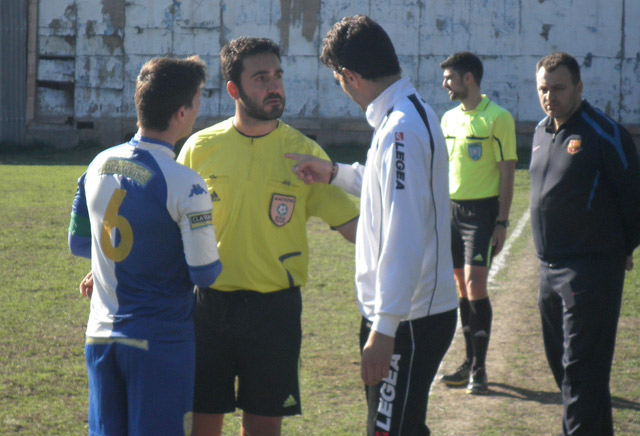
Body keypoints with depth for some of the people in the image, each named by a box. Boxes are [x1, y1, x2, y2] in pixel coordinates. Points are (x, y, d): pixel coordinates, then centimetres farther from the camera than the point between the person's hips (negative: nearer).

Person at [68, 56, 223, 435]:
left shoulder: (100, 165, 2)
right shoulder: (184, 185, -17)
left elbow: (79, 243, 14)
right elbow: (205, 273, -15)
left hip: (101, 334, 6)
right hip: (160, 341, -6)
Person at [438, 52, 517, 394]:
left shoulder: (497, 118, -8)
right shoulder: (449, 119, 12)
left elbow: (507, 172, -9)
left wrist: (502, 222, -12)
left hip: (482, 212, -6)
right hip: (451, 210, 6)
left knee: (475, 286, -11)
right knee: (462, 289, 9)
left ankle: (479, 369, -4)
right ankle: (470, 362, 17)